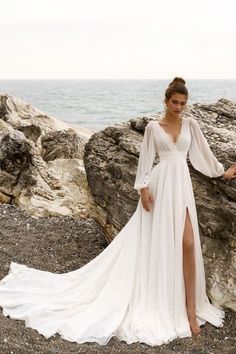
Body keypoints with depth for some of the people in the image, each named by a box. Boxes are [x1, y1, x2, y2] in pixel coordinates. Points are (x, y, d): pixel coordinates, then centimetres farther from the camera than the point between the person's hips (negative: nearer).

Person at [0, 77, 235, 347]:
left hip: (182, 186, 2)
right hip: (160, 185, -2)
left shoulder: (190, 124, 11)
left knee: (187, 243, -9)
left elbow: (203, 152, 20)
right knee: (151, 243, -1)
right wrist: (143, 188, -7)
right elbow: (146, 159, 3)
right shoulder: (153, 127, 4)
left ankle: (190, 306, 0)